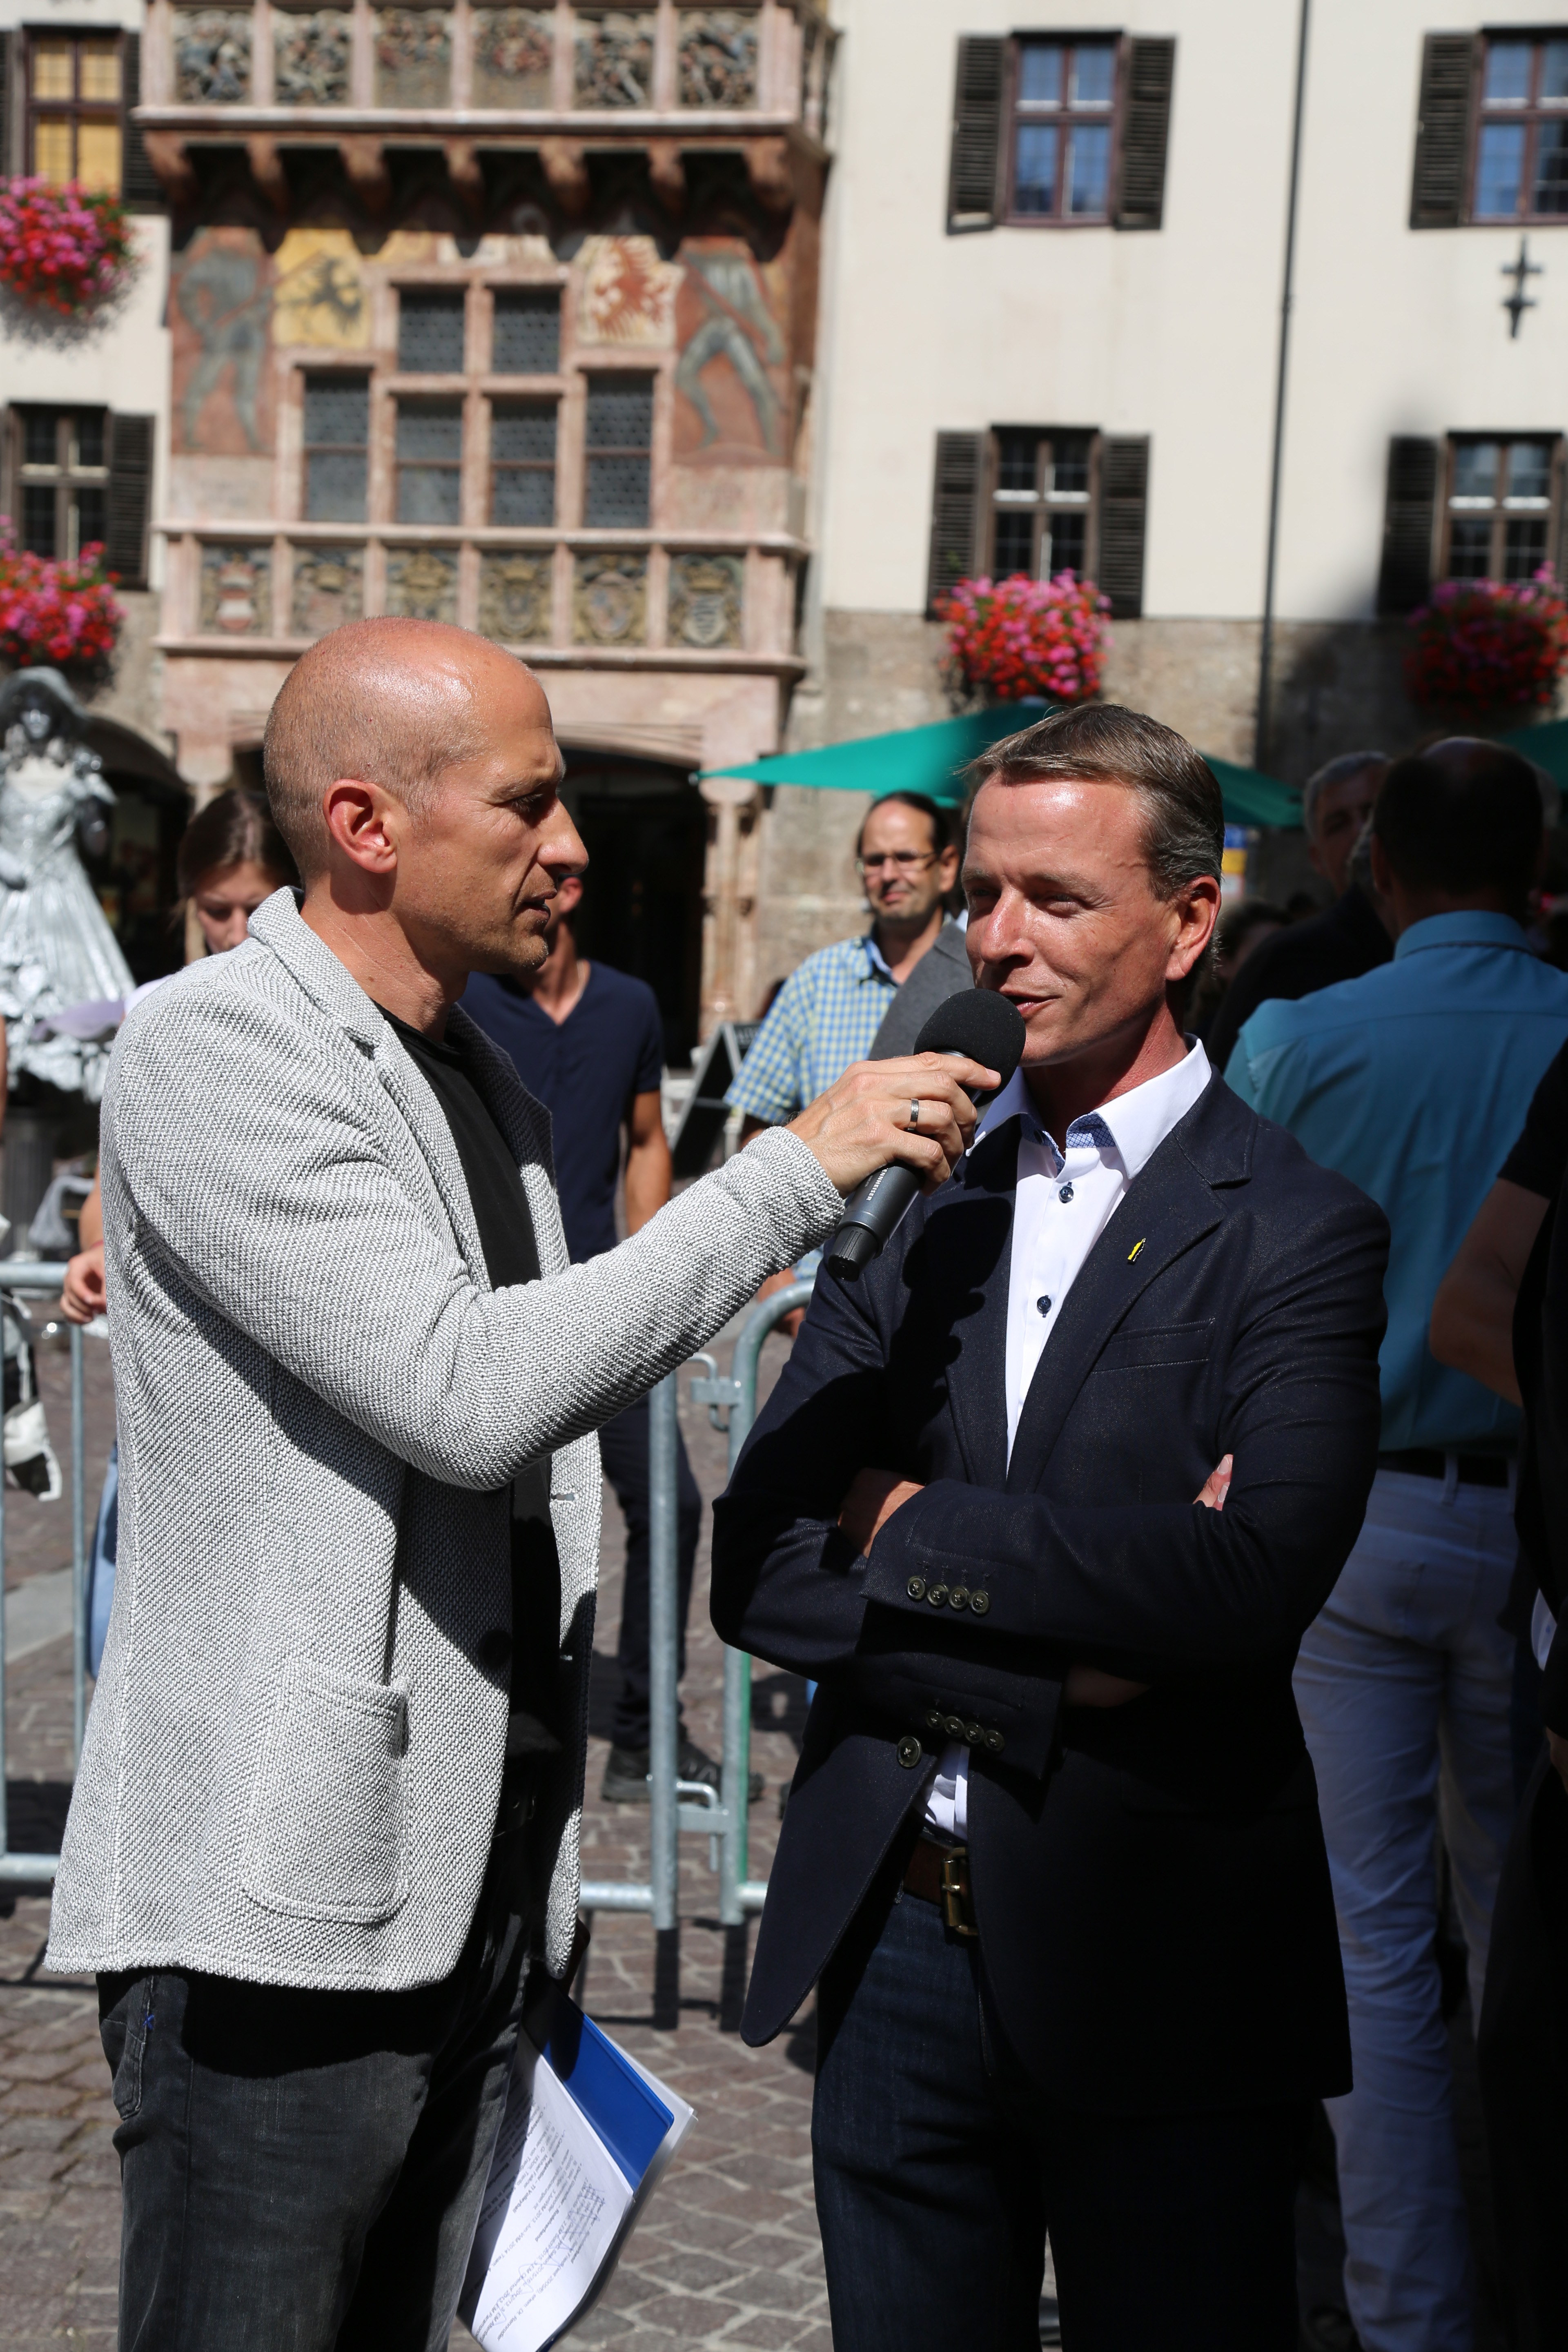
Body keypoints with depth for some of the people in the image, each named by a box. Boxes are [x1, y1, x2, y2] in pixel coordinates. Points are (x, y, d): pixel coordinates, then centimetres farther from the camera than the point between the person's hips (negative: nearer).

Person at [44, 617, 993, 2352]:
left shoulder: (485, 1079, 15)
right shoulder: (208, 1049, -13)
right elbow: (464, 1395, -25)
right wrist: (800, 1168, -20)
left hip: (479, 1885, 8)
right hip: (279, 1901, -8)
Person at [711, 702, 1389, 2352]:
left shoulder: (1293, 1235, -7)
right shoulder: (906, 1198, 5)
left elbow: (1260, 1578, -23)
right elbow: (756, 1569, -3)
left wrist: (911, 1523, -14)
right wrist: (1064, 1660, -15)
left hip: (1161, 1968, -3)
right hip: (891, 1947, 4)